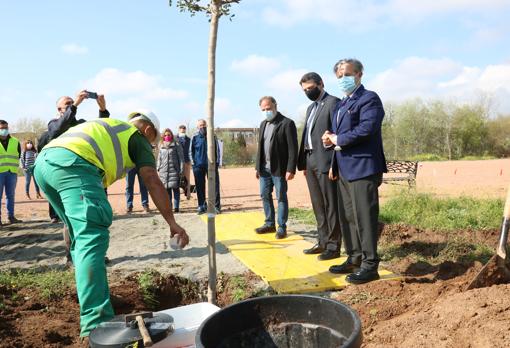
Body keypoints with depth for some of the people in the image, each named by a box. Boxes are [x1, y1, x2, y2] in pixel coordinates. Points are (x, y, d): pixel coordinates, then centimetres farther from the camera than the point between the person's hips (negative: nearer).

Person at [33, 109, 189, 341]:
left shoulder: (107, 127, 37)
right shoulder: (137, 138, 15)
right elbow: (153, 181, 1)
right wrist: (172, 223, -1)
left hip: (44, 163, 9)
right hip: (72, 162, -9)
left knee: (82, 236, 19)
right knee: (93, 238, -16)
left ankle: (91, 299, 27)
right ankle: (96, 323, -25)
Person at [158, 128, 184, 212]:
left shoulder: (176, 144, 0)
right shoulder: (161, 146, 14)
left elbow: (181, 157, -2)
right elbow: (159, 158, 20)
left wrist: (181, 169, -8)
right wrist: (158, 169, 11)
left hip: (174, 170, -4)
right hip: (164, 171, 4)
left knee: (175, 189, -3)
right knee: (167, 189, 7)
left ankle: (176, 207, 1)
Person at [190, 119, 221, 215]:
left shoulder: (212, 136, 3)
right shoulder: (195, 138, 3)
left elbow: (217, 149, 8)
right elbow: (191, 151, 9)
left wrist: (216, 162, 1)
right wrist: (193, 162, 0)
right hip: (198, 166, 1)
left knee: (215, 185, 0)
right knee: (200, 187, 6)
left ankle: (216, 206, 8)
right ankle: (202, 206, 16)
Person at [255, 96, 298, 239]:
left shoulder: (287, 123, -9)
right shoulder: (263, 124, 14)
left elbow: (293, 148, -13)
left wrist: (290, 169, -18)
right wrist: (257, 167, 14)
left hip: (279, 168, -7)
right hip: (264, 168, 7)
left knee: (281, 198, 1)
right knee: (265, 195, 11)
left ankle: (282, 227, 10)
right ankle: (269, 224, 24)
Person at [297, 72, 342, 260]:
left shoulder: (333, 102, -6)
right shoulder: (311, 108, 21)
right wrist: (303, 162, 12)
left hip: (325, 162, -8)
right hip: (310, 162, 8)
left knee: (330, 205, -1)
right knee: (318, 206, 13)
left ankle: (333, 246, 7)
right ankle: (323, 242, 22)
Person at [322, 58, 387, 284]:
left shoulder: (369, 99, -6)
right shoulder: (341, 104, 20)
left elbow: (366, 129, -21)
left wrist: (337, 139, -10)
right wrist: (334, 163, 2)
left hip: (363, 168, -9)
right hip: (344, 169, 9)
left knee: (364, 217, -5)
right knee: (347, 217, 14)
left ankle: (370, 265, 5)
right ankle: (354, 259, 26)